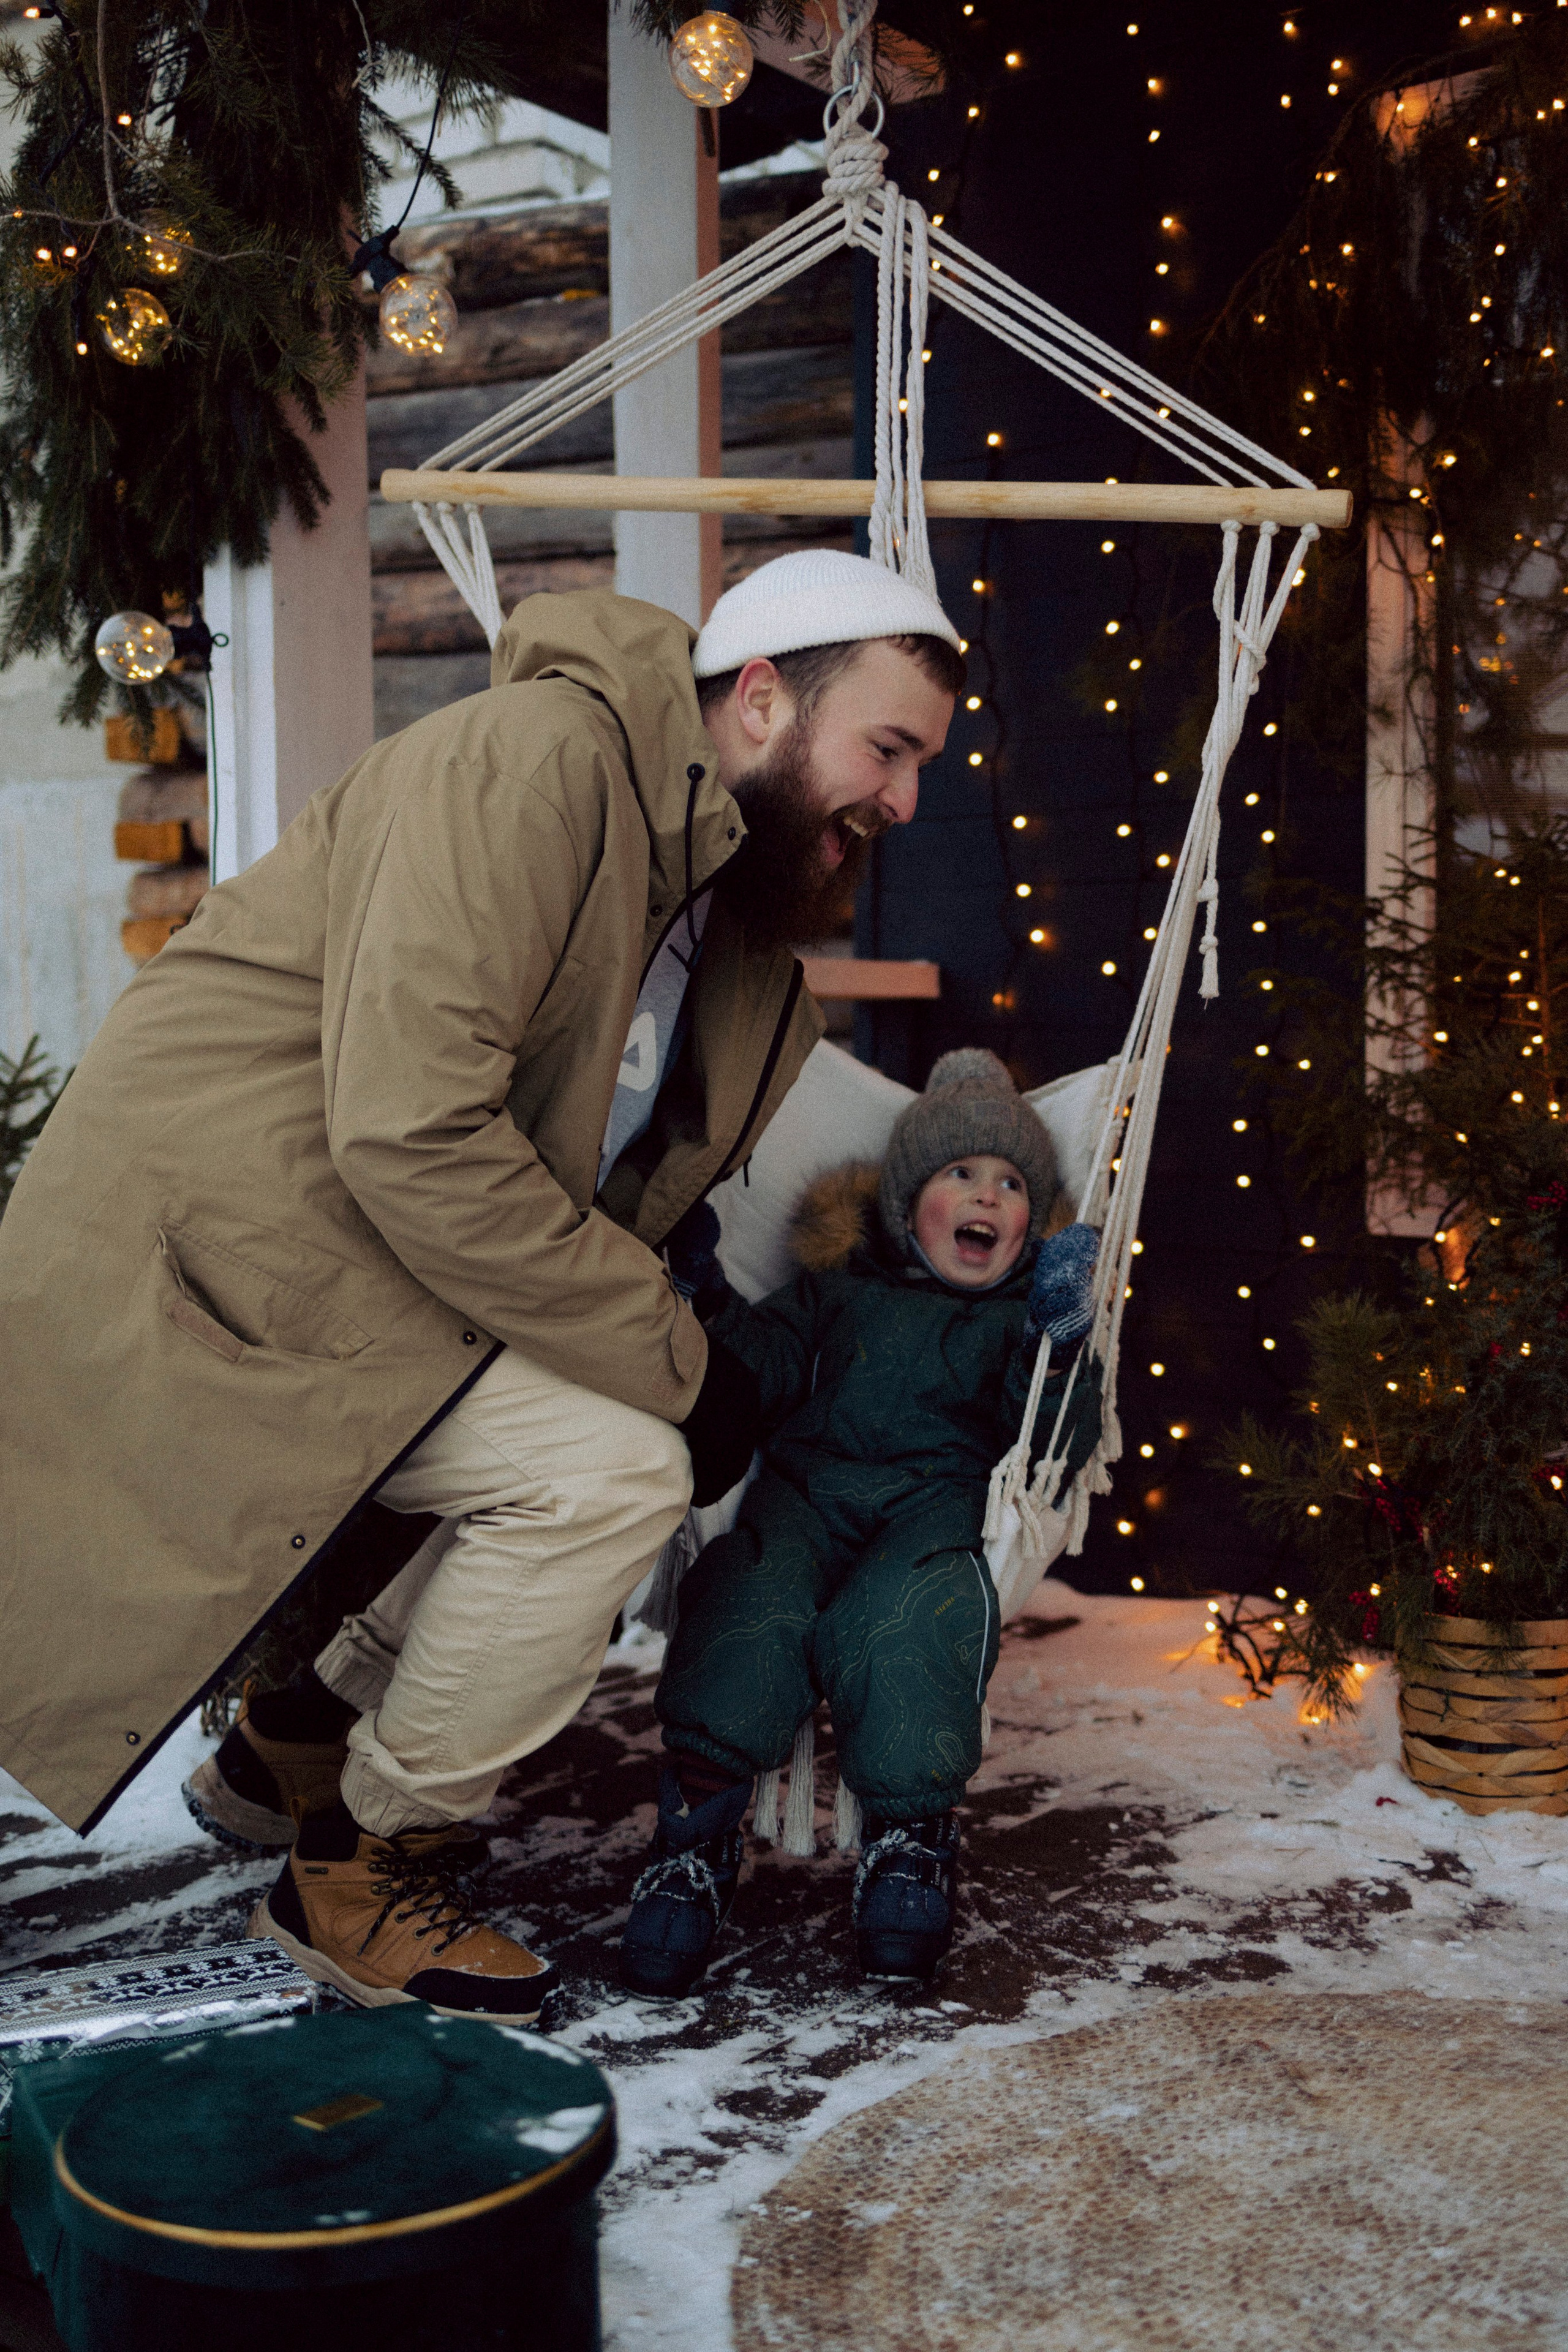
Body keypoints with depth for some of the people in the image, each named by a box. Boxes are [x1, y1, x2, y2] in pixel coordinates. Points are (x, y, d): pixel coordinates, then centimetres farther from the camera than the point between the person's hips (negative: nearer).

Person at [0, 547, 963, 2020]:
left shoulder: (729, 928, 12)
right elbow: (411, 1133, -27)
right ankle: (363, 1867, 2)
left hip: (331, 1254, 10)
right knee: (608, 1471, -19)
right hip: (195, 1233, -10)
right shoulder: (537, 760, -18)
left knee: (635, 1435, 10)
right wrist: (672, 1362, -19)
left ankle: (306, 1746, 21)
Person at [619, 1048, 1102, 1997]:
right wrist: (709, 1295, 0)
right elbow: (761, 1372, 16)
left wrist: (1057, 1343, -10)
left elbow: (1060, 1445, 7)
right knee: (752, 1595, -31)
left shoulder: (1022, 1316, 23)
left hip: (936, 1503, -1)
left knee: (902, 1613, -36)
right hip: (807, 1486, 2)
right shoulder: (841, 1287, 28)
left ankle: (910, 1831, -23)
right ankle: (700, 1829, -28)